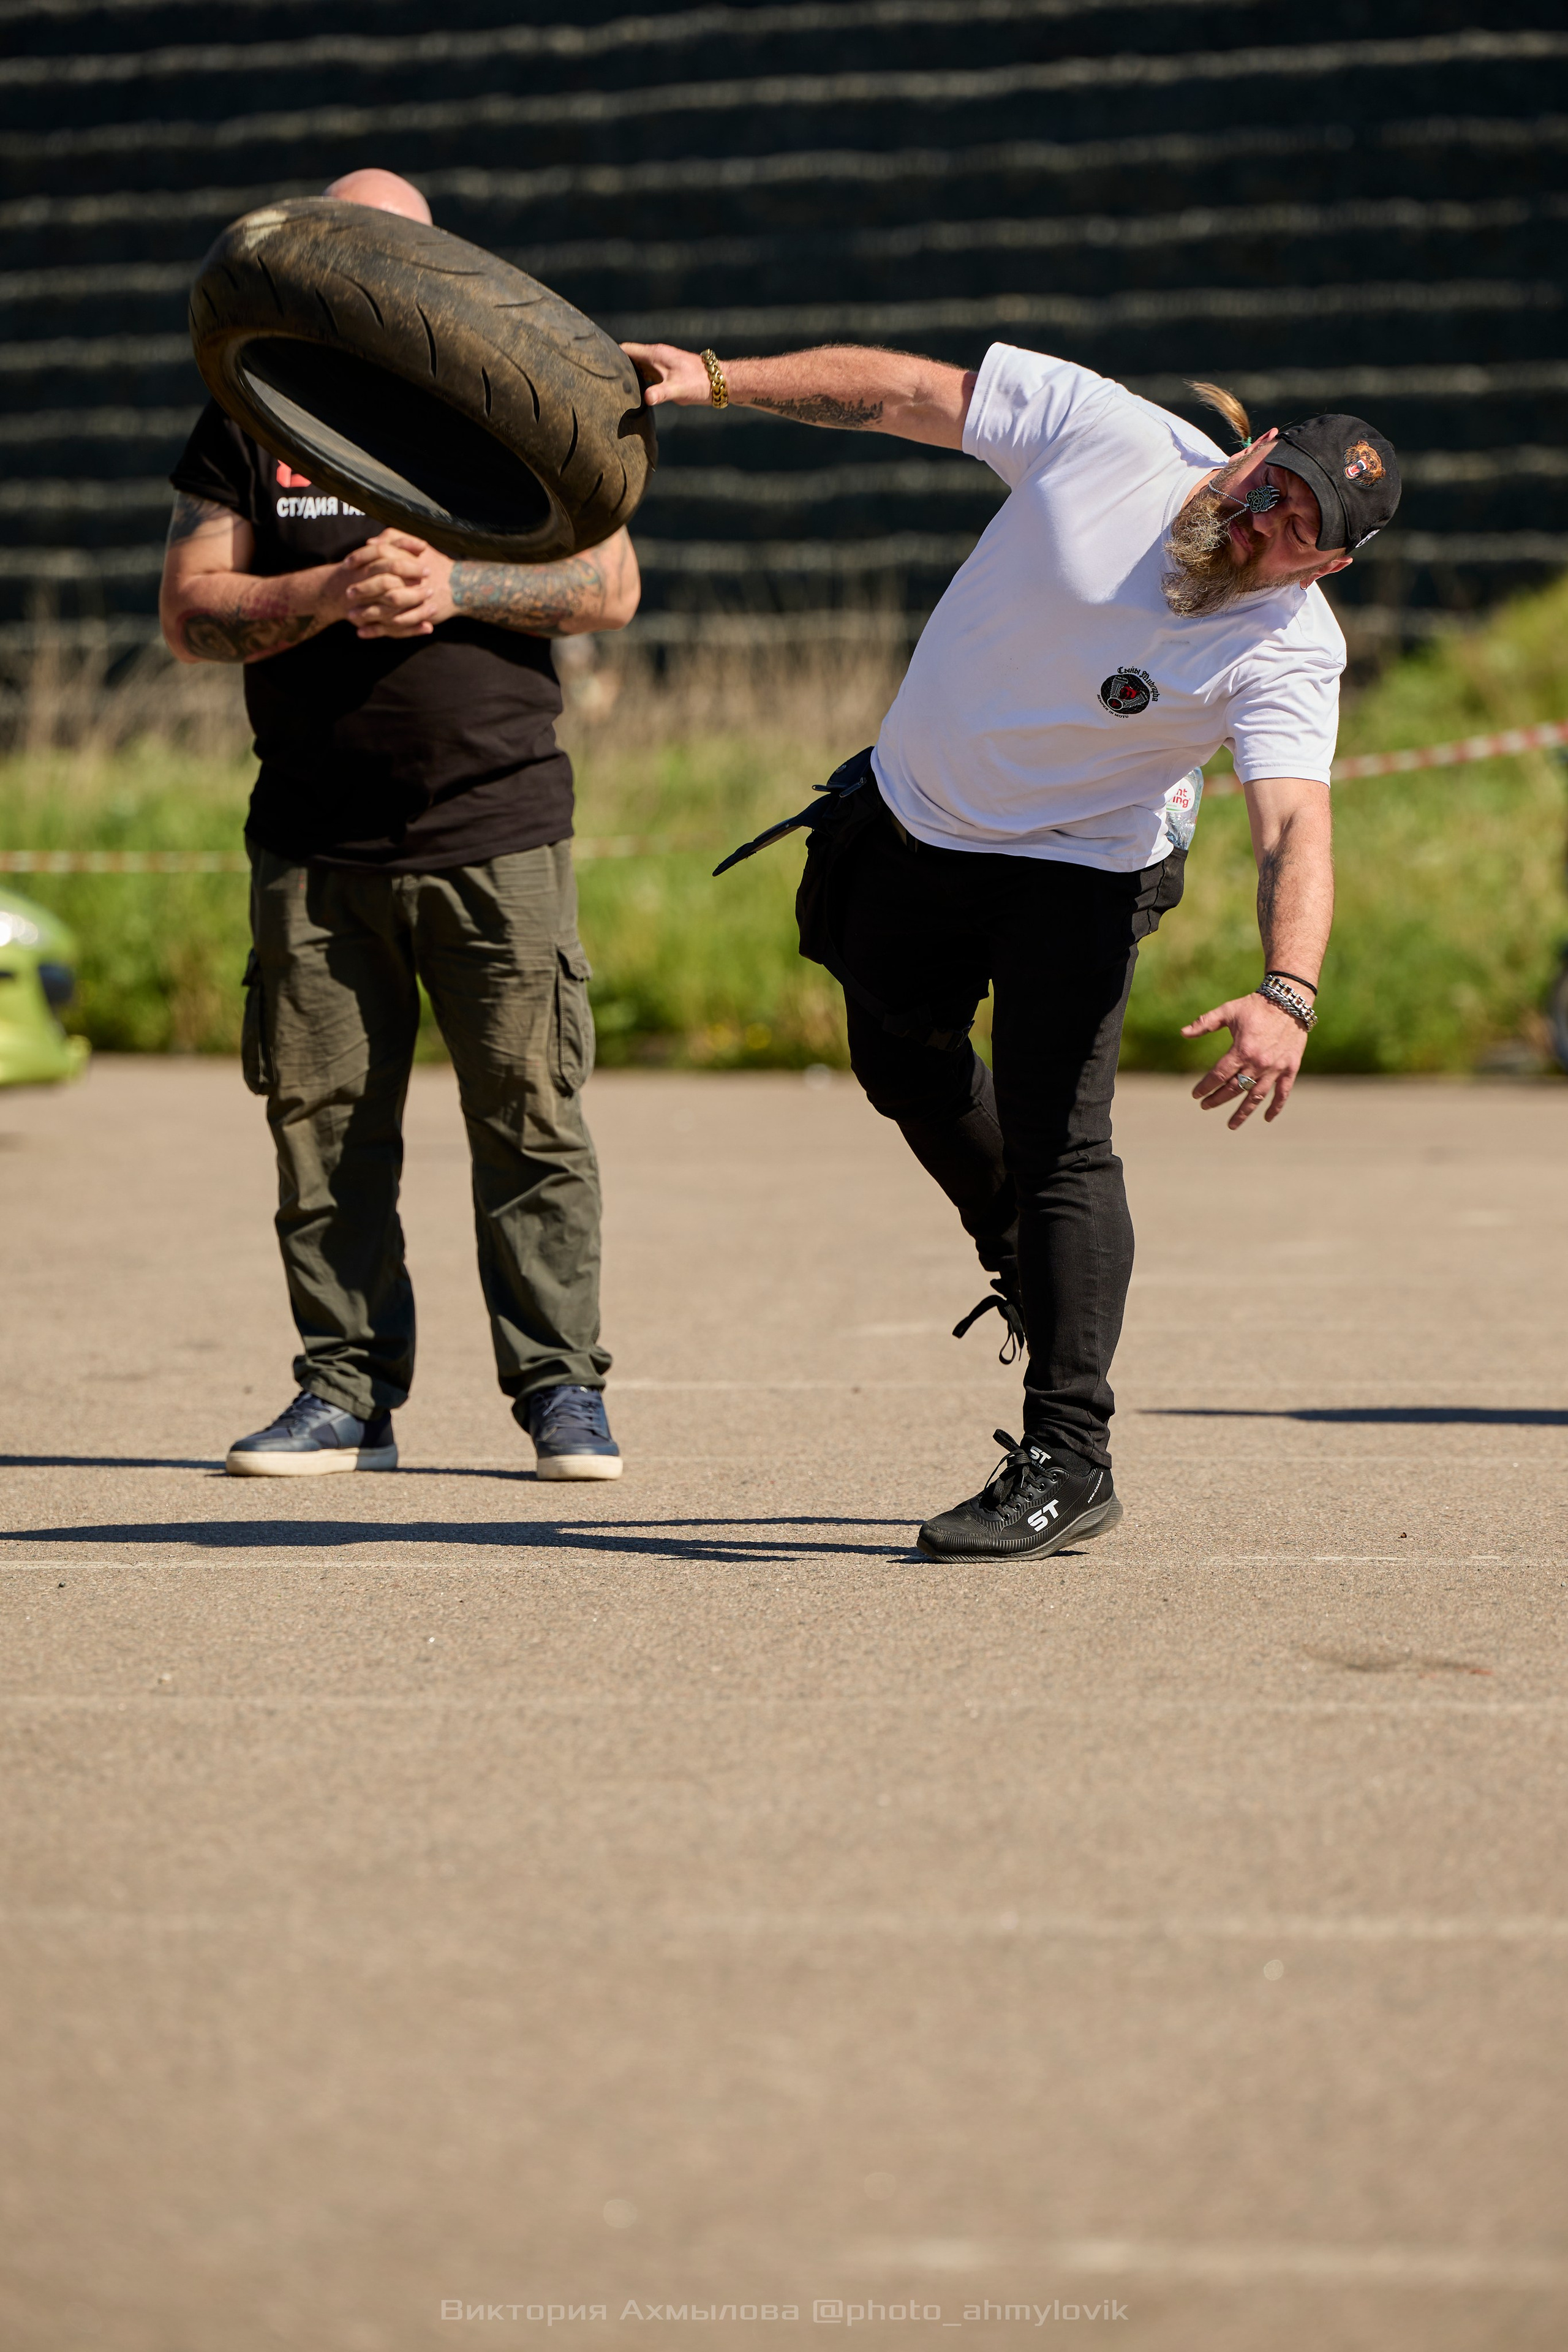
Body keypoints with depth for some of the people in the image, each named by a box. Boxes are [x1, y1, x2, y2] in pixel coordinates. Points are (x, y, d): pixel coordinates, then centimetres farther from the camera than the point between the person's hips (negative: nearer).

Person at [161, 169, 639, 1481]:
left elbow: (610, 586, 4)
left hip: (499, 831, -1)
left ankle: (561, 1387, 2)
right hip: (314, 844, 1)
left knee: (530, 1117, -5)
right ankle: (348, 1393, 7)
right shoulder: (254, 416, 11)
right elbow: (191, 615, 3)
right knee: (324, 1124, 0)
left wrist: (454, 586, -11)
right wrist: (329, 595, -14)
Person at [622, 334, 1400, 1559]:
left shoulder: (1293, 651, -28)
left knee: (1057, 1142, -16)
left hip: (1078, 870, -4)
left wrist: (1287, 994, -58)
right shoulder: (1100, 426, -24)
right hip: (912, 817, 4)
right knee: (909, 1069, 23)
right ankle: (1026, 1266, 49)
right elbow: (900, 392, -15)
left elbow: (1295, 830, -42)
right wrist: (717, 379, -21)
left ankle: (1067, 1458, -11)